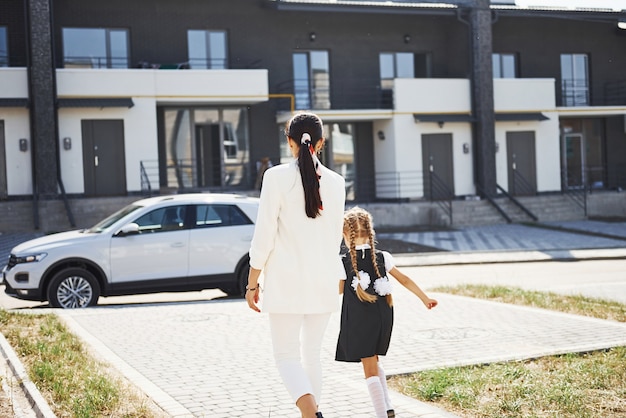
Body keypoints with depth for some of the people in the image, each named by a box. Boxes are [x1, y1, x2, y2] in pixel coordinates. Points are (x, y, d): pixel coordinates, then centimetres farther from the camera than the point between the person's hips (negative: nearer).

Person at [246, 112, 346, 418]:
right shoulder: (335, 182, 4)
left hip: (286, 280, -4)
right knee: (312, 354, 14)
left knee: (286, 353, 2)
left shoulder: (277, 177, -9)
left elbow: (264, 235, -9)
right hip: (323, 281, 4)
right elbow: (335, 239, 12)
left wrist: (253, 283, 0)